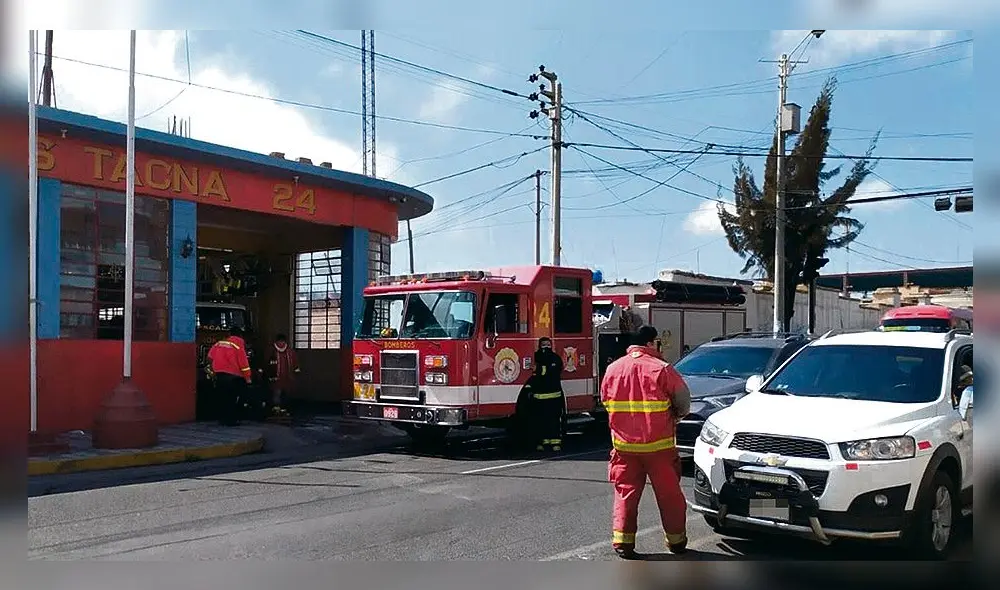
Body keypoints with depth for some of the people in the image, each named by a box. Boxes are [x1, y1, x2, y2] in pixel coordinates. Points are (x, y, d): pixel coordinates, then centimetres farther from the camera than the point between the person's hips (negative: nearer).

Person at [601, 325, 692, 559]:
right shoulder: (662, 369, -10)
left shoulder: (612, 369, 3)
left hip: (624, 444, 3)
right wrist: (676, 416, 15)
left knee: (625, 492, 10)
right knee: (669, 493, 11)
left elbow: (606, 402, 11)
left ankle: (622, 541, 7)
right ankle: (676, 540, 22)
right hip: (658, 444, -3)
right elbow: (683, 400, -6)